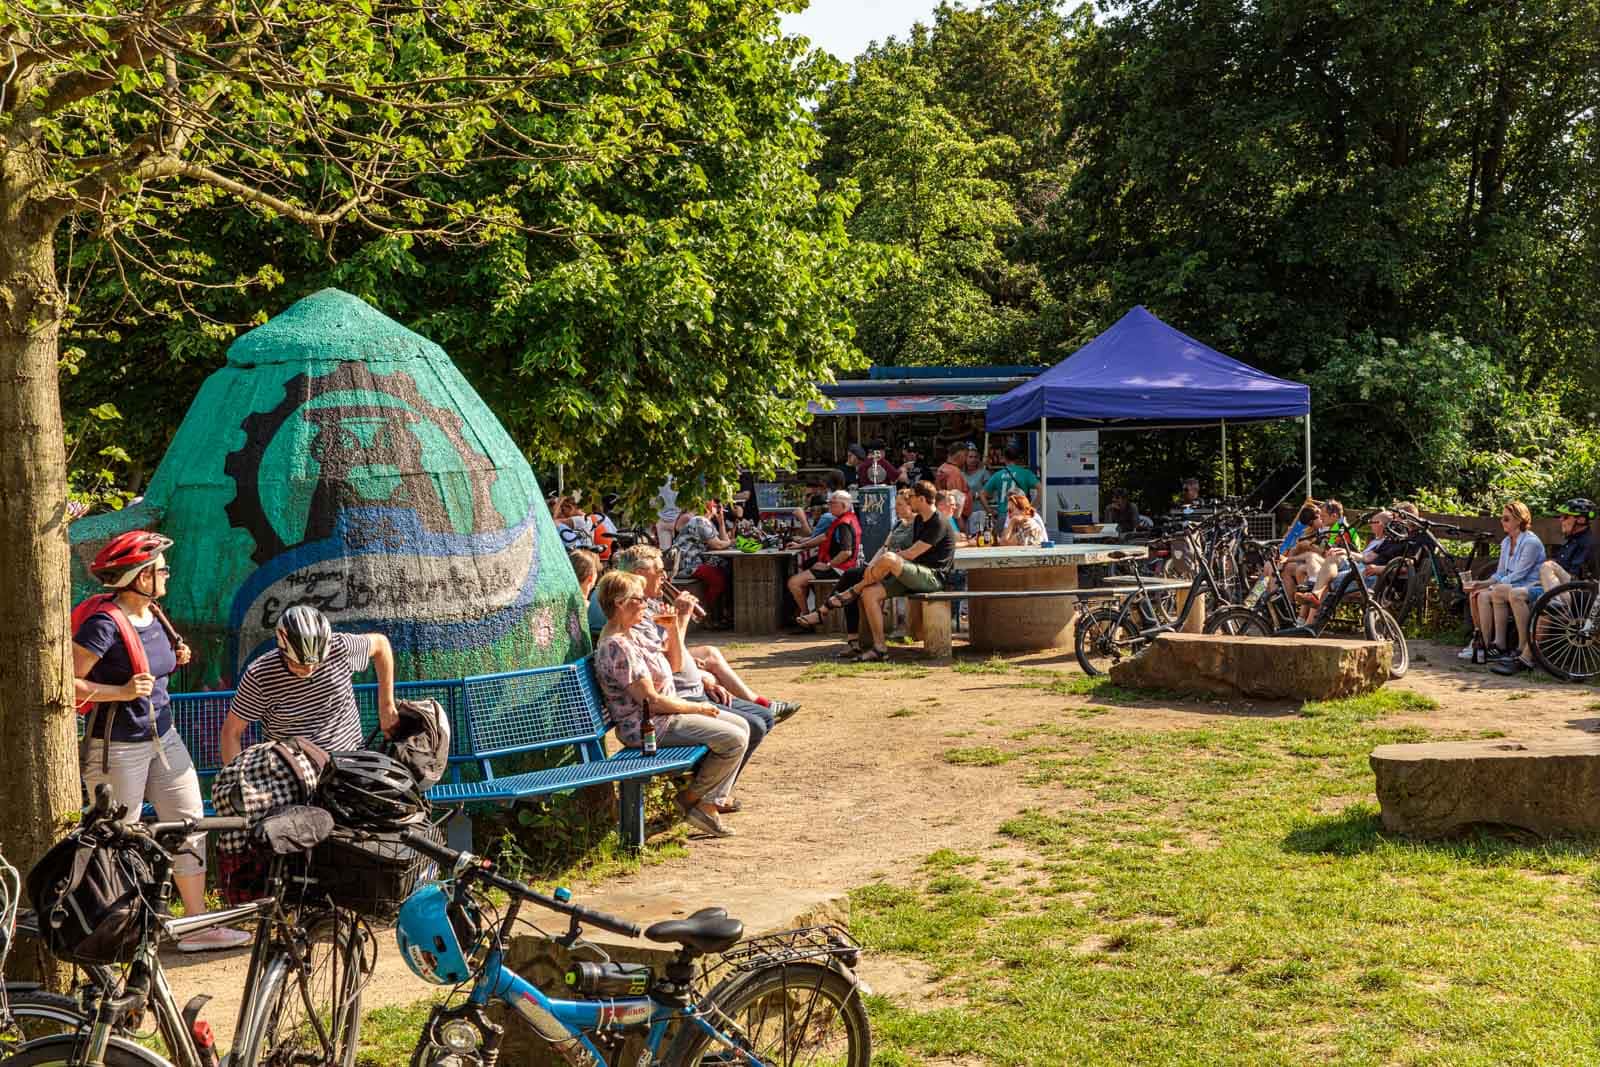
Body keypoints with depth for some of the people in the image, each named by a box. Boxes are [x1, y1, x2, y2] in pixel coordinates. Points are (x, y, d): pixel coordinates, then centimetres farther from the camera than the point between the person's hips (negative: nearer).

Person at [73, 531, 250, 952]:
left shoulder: (154, 617, 7)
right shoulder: (104, 625, -18)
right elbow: (67, 683, -20)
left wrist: (175, 659, 4)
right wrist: (122, 691, -26)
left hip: (163, 738, 8)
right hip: (117, 747, -8)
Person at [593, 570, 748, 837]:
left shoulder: (630, 636, 11)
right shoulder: (617, 647, -22)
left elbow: (673, 663, 19)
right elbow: (651, 701, -24)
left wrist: (680, 622, 7)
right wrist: (698, 708, -12)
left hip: (663, 716, 11)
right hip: (647, 727, -11)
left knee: (740, 726, 10)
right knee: (734, 739, -16)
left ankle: (715, 797, 15)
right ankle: (693, 799, -1)